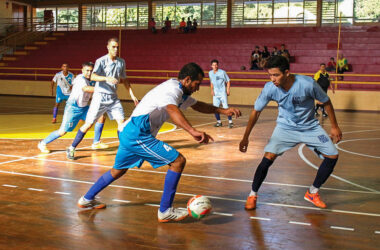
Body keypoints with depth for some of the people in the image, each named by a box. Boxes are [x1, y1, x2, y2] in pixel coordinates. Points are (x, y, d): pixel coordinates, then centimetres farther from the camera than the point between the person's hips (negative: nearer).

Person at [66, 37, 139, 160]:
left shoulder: (121, 62, 8)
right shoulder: (101, 61, -10)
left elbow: (124, 80, 19)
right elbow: (93, 77, -24)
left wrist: (132, 95, 14)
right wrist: (107, 78, -40)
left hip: (113, 97, 5)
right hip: (100, 97, -5)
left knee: (121, 121, -5)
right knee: (88, 123, -4)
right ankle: (71, 148, 8)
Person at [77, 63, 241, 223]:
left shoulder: (180, 92, 16)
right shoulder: (173, 88, -16)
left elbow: (197, 105, 30)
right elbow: (172, 110, -37)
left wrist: (223, 111, 21)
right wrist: (192, 131, -52)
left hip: (128, 133, 11)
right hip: (137, 134, -11)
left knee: (118, 170, 28)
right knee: (178, 161, -12)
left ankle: (87, 200, 42)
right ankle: (165, 211, -6)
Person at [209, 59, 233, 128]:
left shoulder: (222, 72, -10)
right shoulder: (210, 73, 5)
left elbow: (228, 81, -3)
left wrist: (228, 90, -12)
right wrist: (212, 90, 8)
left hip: (223, 92, -5)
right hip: (215, 93, 5)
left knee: (225, 107, -12)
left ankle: (230, 122, -6)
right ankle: (219, 122, 16)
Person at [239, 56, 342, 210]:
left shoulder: (307, 84, -28)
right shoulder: (270, 88, -23)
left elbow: (326, 102, -9)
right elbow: (256, 112, -8)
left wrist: (334, 127, -3)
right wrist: (245, 138, -7)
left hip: (309, 126, 1)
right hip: (285, 127, -1)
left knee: (332, 156, -6)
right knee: (268, 158, -19)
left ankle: (313, 193, 14)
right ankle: (252, 195, 3)